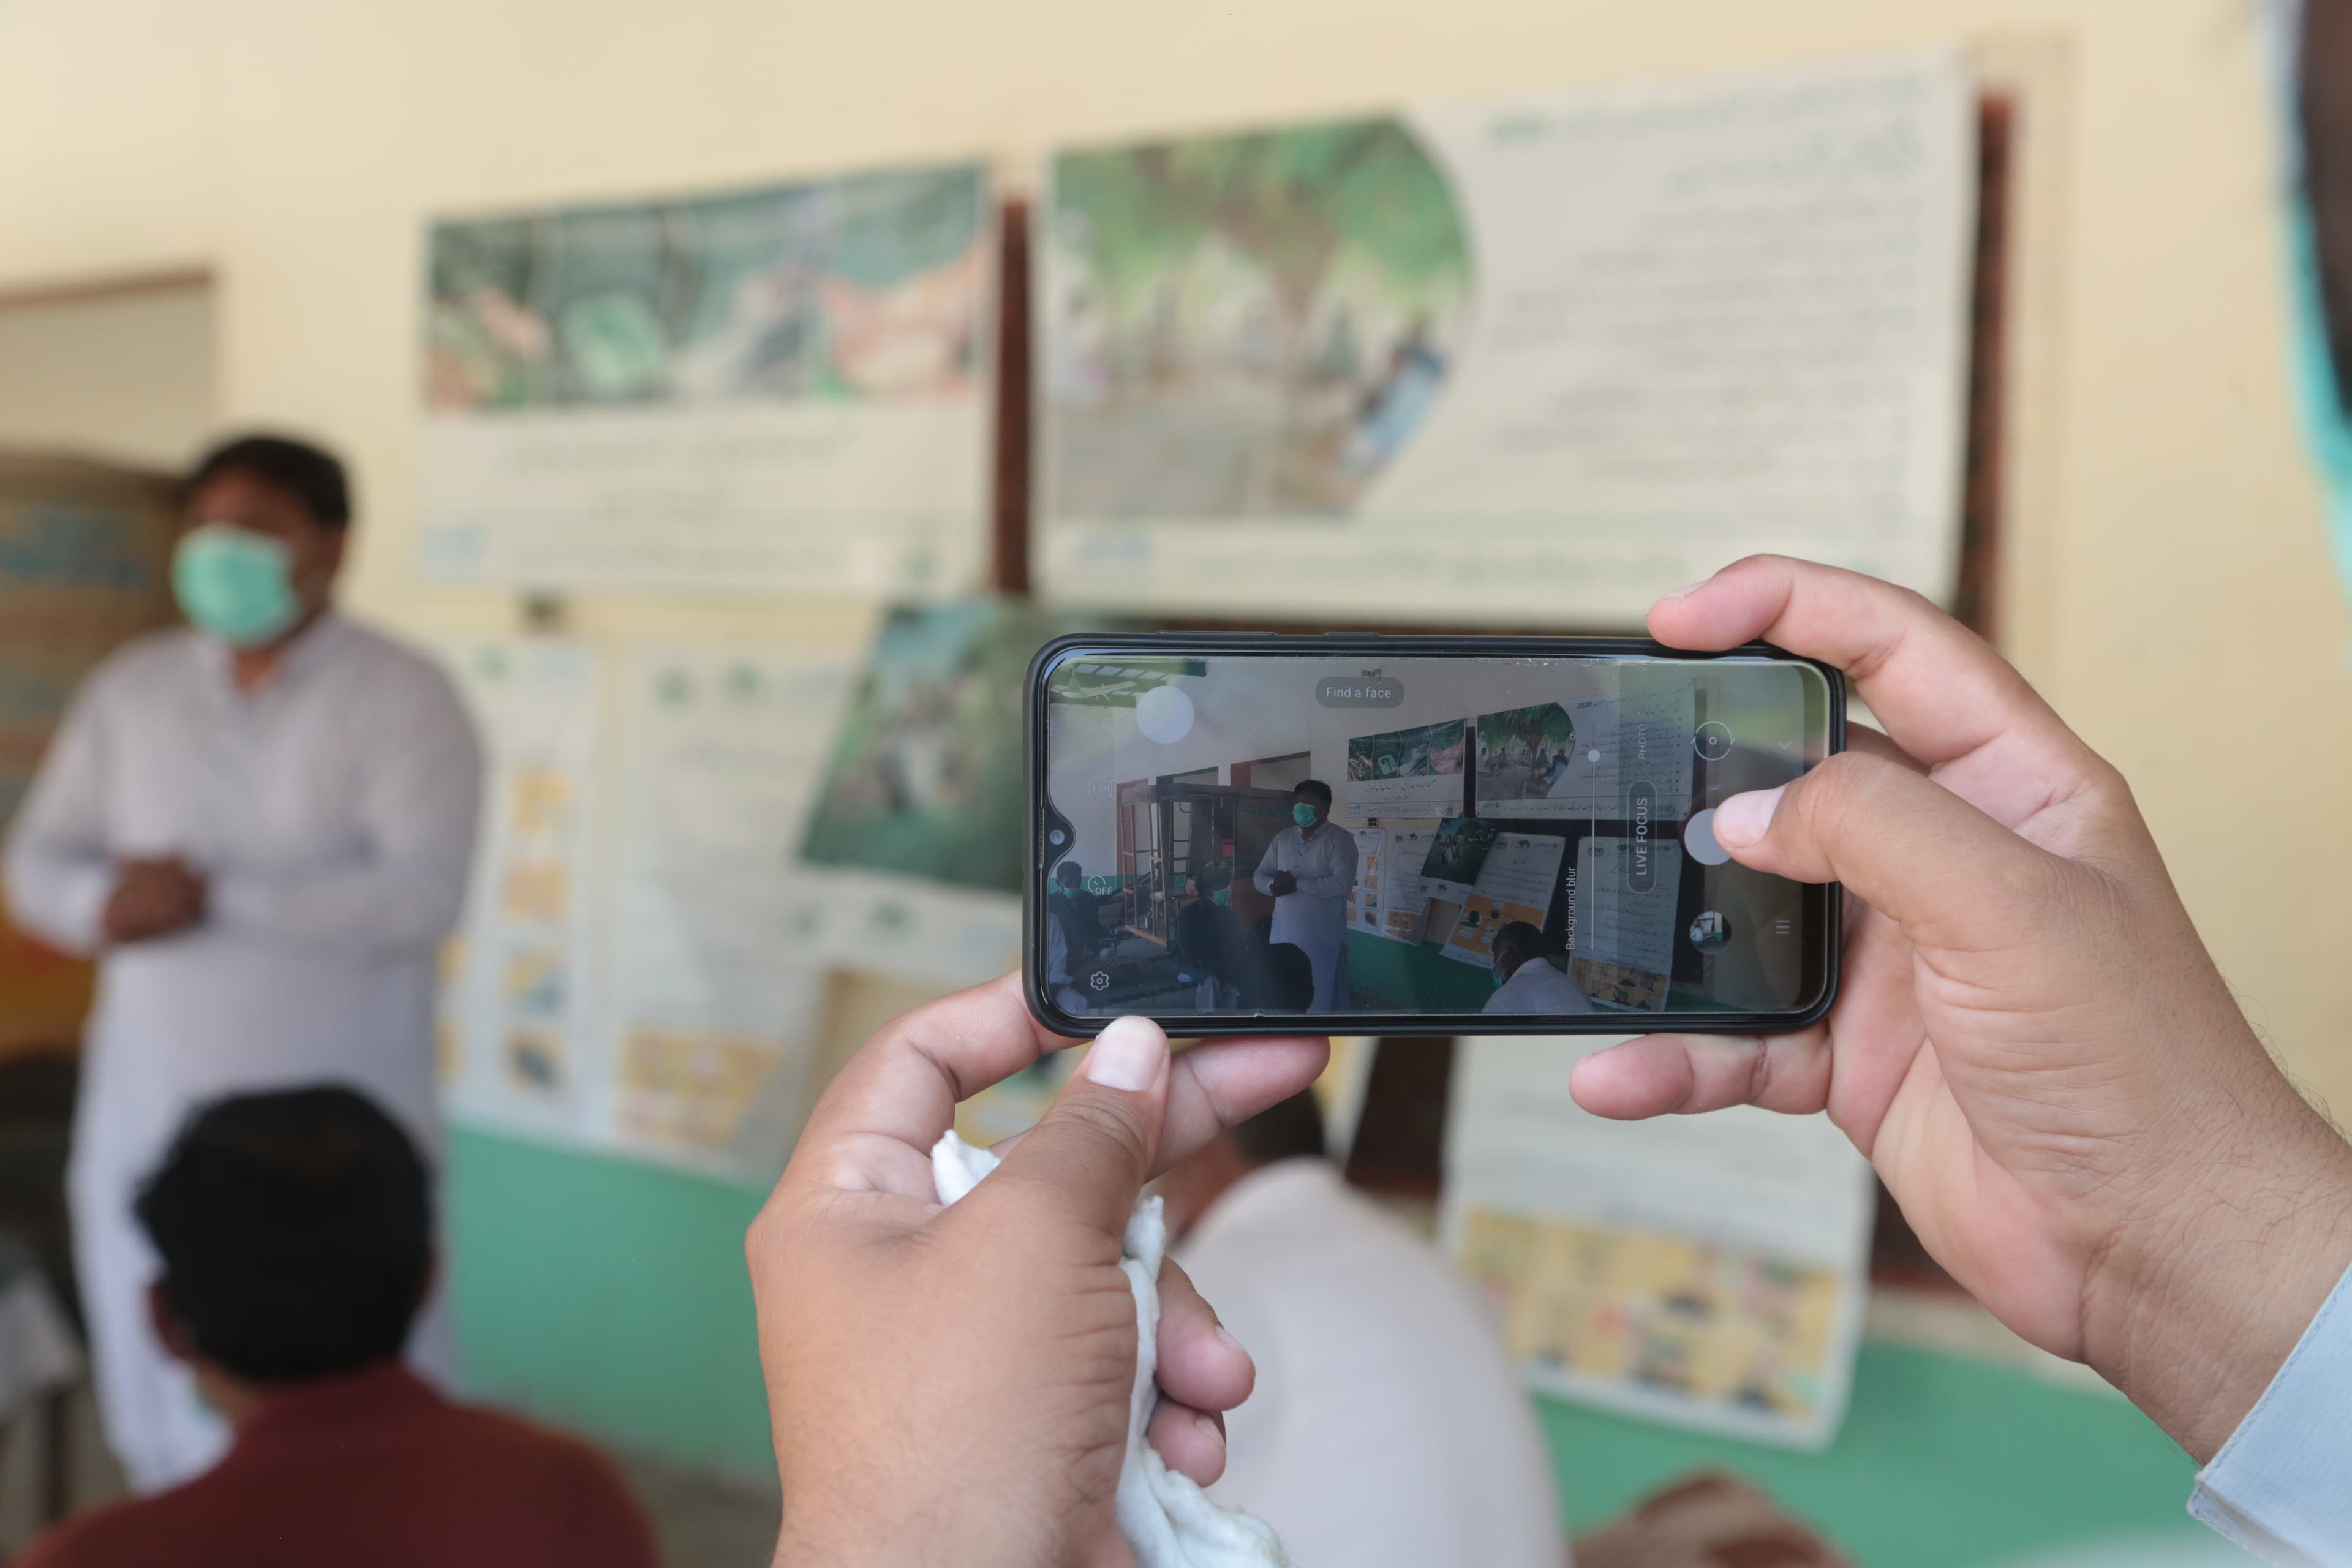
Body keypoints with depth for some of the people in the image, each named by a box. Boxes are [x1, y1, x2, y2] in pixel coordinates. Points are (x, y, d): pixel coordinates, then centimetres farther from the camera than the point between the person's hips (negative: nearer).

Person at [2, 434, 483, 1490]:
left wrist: (217, 898, -21)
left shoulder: (403, 698, -8)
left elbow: (421, 894, -19)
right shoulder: (129, 690, 7)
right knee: (165, 1428, 15)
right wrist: (103, 907, -17)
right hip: (150, 1115, 4)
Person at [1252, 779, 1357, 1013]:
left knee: (1324, 1002, 0)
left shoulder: (1340, 840, -8)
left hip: (1323, 939, -5)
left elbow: (1342, 883, -20)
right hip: (1284, 936, 6)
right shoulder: (1282, 839, 10)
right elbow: (1260, 876, 9)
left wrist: (1296, 884, -20)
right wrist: (1273, 886, -16)